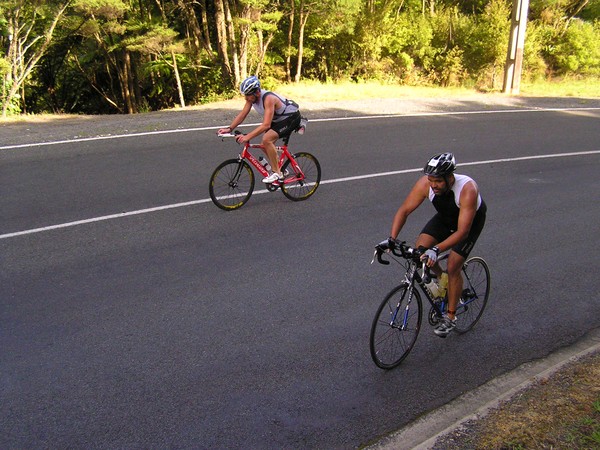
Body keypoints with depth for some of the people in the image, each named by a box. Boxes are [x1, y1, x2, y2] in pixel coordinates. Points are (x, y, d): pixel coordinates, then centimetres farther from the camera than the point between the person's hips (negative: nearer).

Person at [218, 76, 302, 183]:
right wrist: (229, 129, -17)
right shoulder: (252, 97, -10)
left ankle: (277, 173, -15)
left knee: (267, 139, -26)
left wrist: (247, 137, -47)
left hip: (292, 117, -9)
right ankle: (281, 169, 22)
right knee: (265, 146, 2)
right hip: (278, 119, 9)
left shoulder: (268, 98, -35)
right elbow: (242, 114, -4)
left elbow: (266, 125, -41)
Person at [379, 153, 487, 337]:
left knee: (453, 267, -13)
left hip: (472, 220, -4)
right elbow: (404, 210, -24)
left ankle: (450, 317, 6)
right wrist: (391, 239, -36)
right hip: (446, 217, 5)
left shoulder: (467, 189, -41)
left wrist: (436, 250, -54)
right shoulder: (425, 183, -29)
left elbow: (462, 231, -42)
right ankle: (441, 279, 15)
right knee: (420, 249, -15)